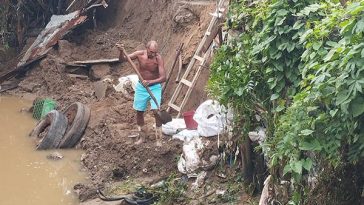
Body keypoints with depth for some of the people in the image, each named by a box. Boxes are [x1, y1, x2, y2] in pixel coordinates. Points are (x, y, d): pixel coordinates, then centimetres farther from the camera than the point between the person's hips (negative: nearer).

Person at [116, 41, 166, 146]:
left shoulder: (158, 58, -22)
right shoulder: (140, 54, -14)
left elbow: (163, 77, -26)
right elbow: (122, 59, -7)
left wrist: (150, 82, -39)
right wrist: (121, 51, -28)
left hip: (155, 87, -3)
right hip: (141, 86, 3)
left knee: (156, 111, -16)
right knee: (139, 112, 9)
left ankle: (158, 139, -3)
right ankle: (141, 137, 27)